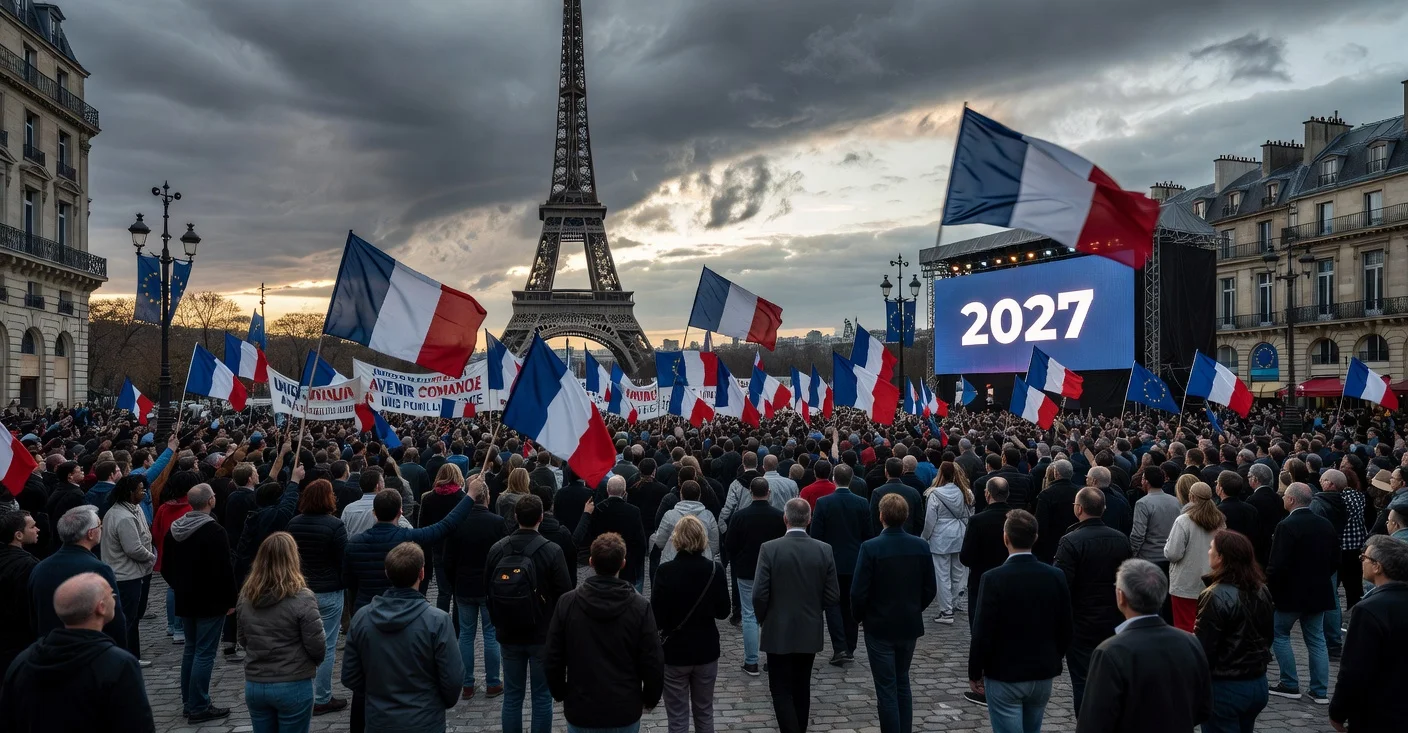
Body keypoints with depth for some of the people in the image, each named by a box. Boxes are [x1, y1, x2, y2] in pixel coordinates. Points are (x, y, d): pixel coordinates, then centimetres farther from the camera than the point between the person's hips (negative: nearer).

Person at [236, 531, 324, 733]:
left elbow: (243, 640, 11)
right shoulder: (302, 599, -18)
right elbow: (317, 646, -14)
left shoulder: (246, 597, -1)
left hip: (254, 686, 5)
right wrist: (312, 662, 7)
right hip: (293, 686, -5)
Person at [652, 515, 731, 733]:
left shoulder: (665, 571, -16)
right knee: (704, 713, 18)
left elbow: (656, 618, -15)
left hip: (674, 651, -3)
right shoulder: (715, 570, -9)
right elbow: (723, 612, 0)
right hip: (706, 650, 3)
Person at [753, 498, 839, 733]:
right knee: (801, 688, 19)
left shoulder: (769, 548, -15)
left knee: (781, 690, 5)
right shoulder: (824, 550, -7)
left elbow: (759, 594, -15)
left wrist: (763, 618, 5)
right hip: (810, 632, 4)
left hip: (779, 632, -3)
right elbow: (833, 595, -4)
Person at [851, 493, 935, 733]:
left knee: (887, 688, 5)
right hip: (910, 625, 4)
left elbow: (858, 593, -17)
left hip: (880, 627, -4)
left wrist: (860, 616, 2)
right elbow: (930, 589, 1)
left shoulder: (870, 548, -19)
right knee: (902, 683, 21)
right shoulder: (921, 546, -6)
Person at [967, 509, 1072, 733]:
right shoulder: (1056, 576, -6)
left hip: (1004, 675, -5)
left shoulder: (993, 578, -19)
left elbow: (983, 633, -16)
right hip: (1043, 675, 5)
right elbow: (1065, 630, 2)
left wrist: (974, 673, -3)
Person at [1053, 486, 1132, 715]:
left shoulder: (1071, 542, -18)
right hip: (1114, 622, 6)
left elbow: (1061, 585, -20)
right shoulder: (1121, 539, 2)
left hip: (1081, 624, -6)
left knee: (1083, 681, 3)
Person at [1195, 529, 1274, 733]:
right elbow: (1267, 637, 14)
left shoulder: (1216, 597, -22)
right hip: (1258, 683, 8)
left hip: (1225, 687, -7)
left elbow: (1203, 649, -19)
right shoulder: (1262, 591, 2)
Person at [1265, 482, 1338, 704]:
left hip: (1291, 593, -6)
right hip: (1319, 592, 7)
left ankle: (1290, 685, 10)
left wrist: (1269, 586, -7)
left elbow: (1278, 565, -22)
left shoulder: (1287, 526, -20)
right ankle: (1320, 691, 13)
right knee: (1316, 639, 12)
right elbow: (1335, 561, 10)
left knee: (1279, 634, 9)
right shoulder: (1326, 525, 3)